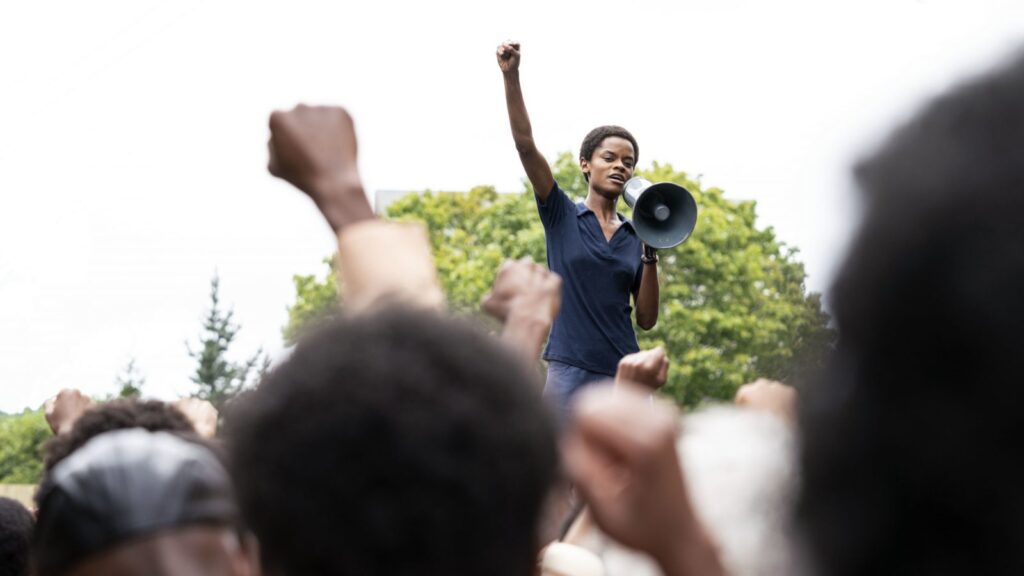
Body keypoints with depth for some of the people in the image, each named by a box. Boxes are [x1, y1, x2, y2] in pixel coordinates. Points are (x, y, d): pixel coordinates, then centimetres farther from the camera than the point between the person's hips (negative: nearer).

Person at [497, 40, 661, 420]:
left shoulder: (635, 236, 14)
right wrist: (511, 77, -14)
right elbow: (525, 145, -5)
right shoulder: (562, 216, 7)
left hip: (623, 374, 3)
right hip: (568, 371, -3)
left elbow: (646, 318, 11)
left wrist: (650, 256, 0)